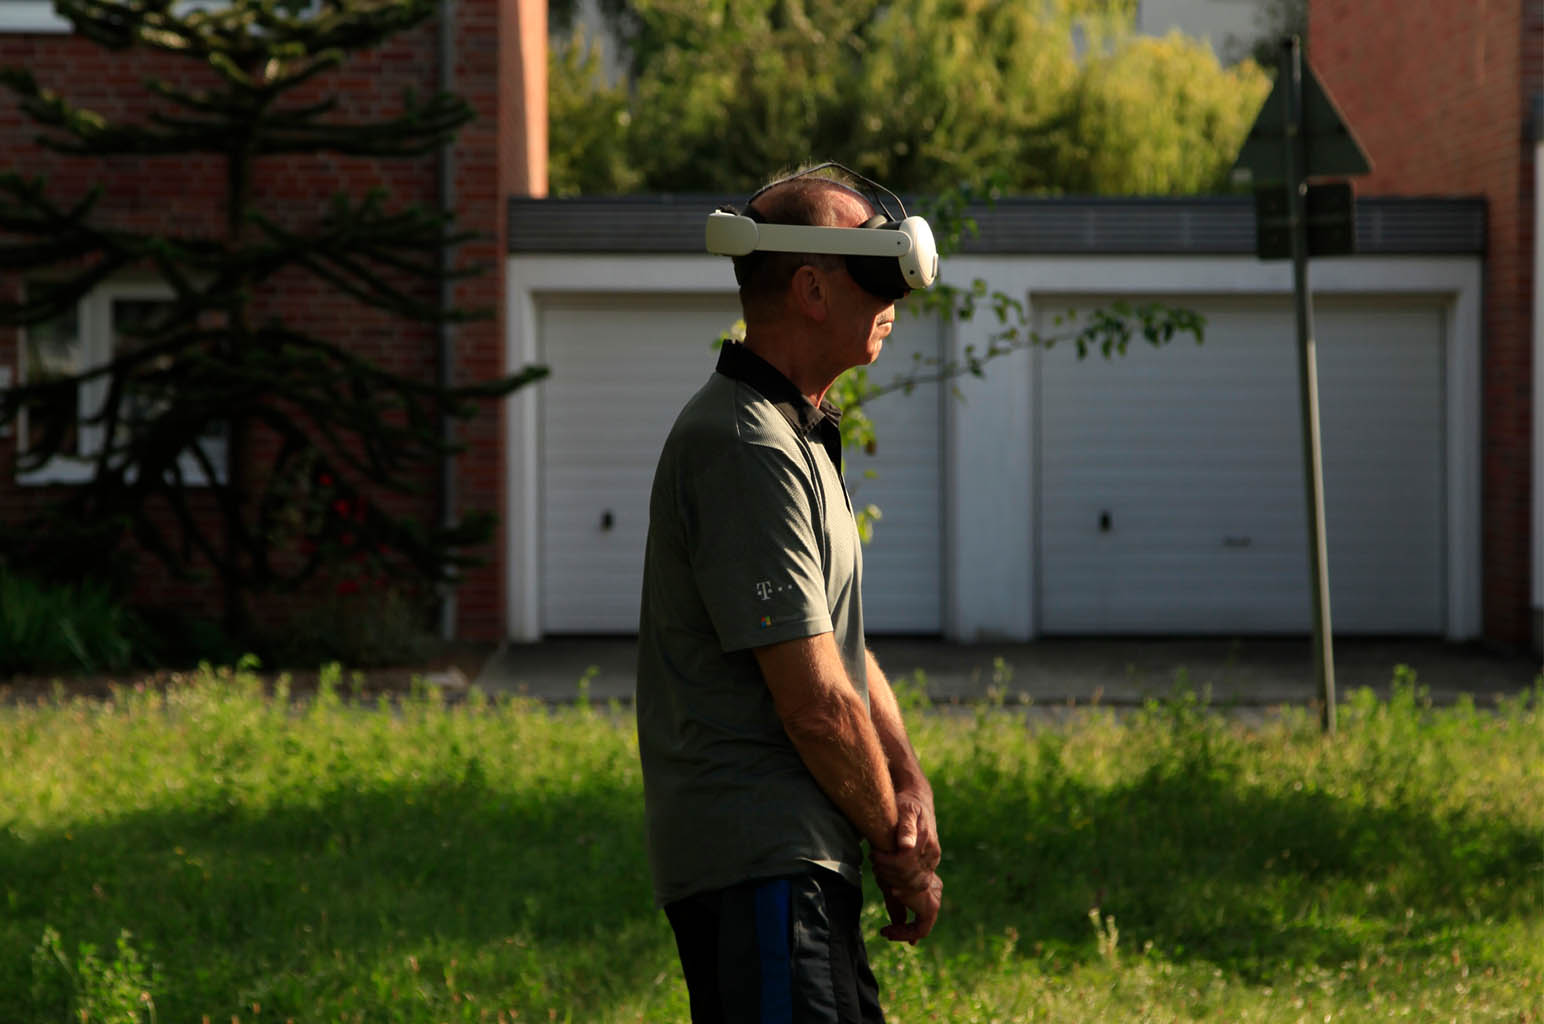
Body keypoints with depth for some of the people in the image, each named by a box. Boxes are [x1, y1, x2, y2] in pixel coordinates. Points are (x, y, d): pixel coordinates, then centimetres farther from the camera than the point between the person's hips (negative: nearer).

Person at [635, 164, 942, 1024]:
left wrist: (910, 783, 2)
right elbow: (814, 701, -18)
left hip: (797, 856, 10)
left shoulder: (797, 438, 18)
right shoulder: (746, 452, -17)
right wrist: (902, 854, -7)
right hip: (759, 862, -10)